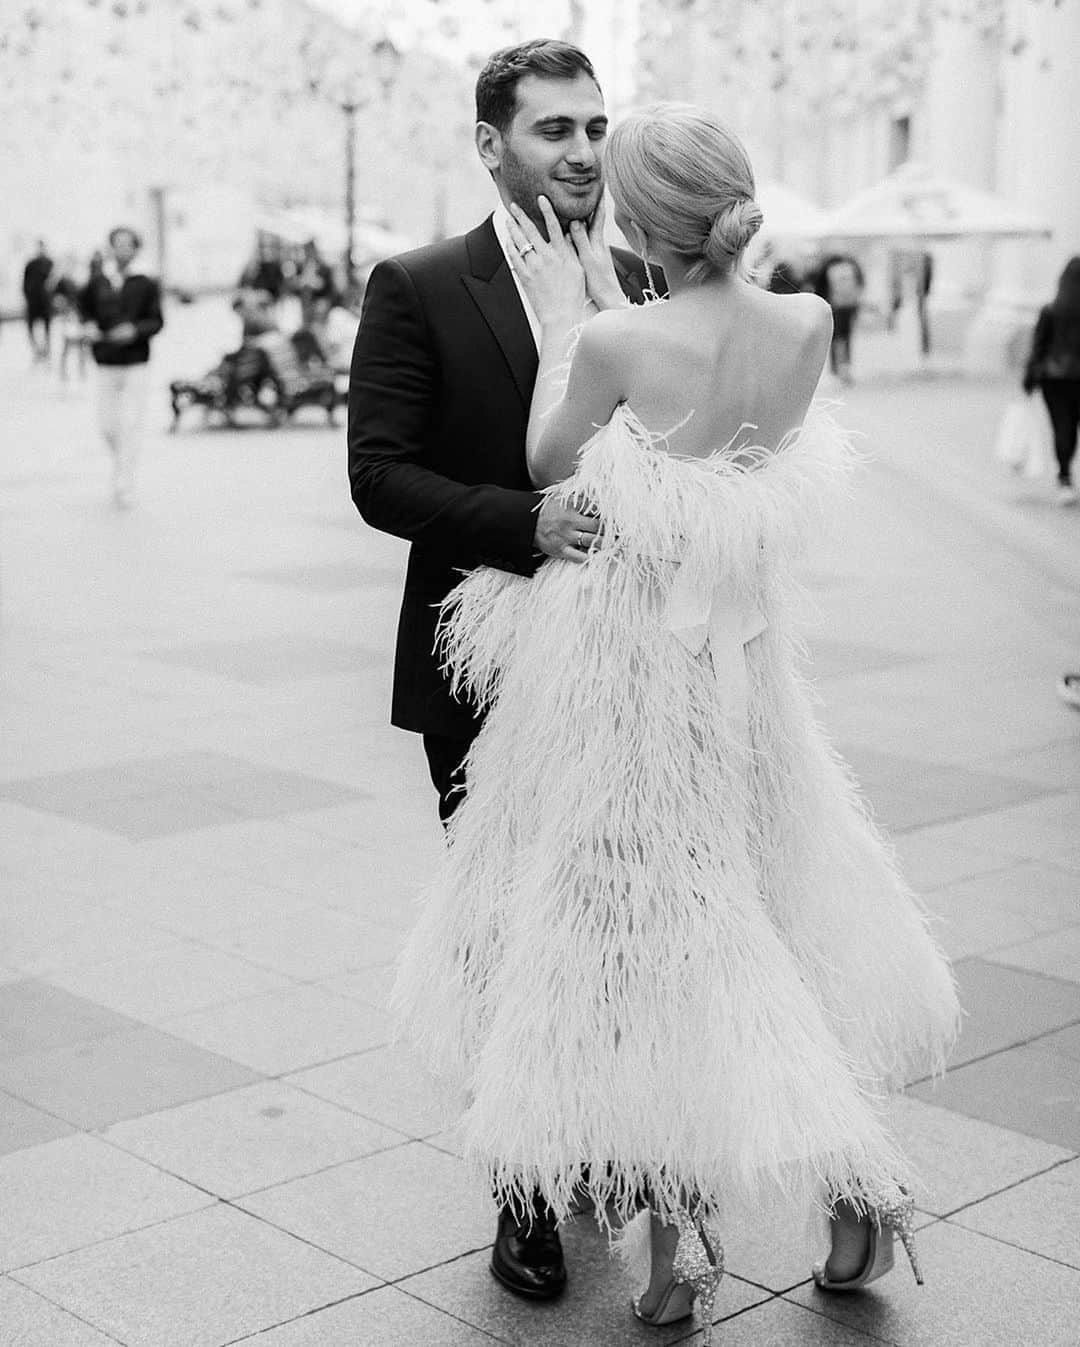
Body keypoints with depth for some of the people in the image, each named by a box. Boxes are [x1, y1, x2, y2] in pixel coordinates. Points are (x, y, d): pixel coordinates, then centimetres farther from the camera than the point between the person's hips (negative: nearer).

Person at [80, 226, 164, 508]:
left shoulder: (146, 285, -2)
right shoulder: (96, 283, 4)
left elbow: (157, 321, 0)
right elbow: (86, 309, 18)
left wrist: (135, 330, -18)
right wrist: (90, 327, -3)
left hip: (135, 364, -2)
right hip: (105, 365, 2)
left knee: (131, 425, -6)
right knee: (108, 426, 4)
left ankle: (125, 484, 1)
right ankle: (122, 462, 34)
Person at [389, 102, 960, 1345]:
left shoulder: (614, 345, -20)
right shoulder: (808, 326, -7)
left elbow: (549, 465, -3)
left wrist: (562, 321, 5)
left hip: (620, 663, -5)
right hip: (739, 656, 5)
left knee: (631, 922, 8)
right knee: (769, 901, 22)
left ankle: (677, 1232, 13)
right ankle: (854, 1175, 21)